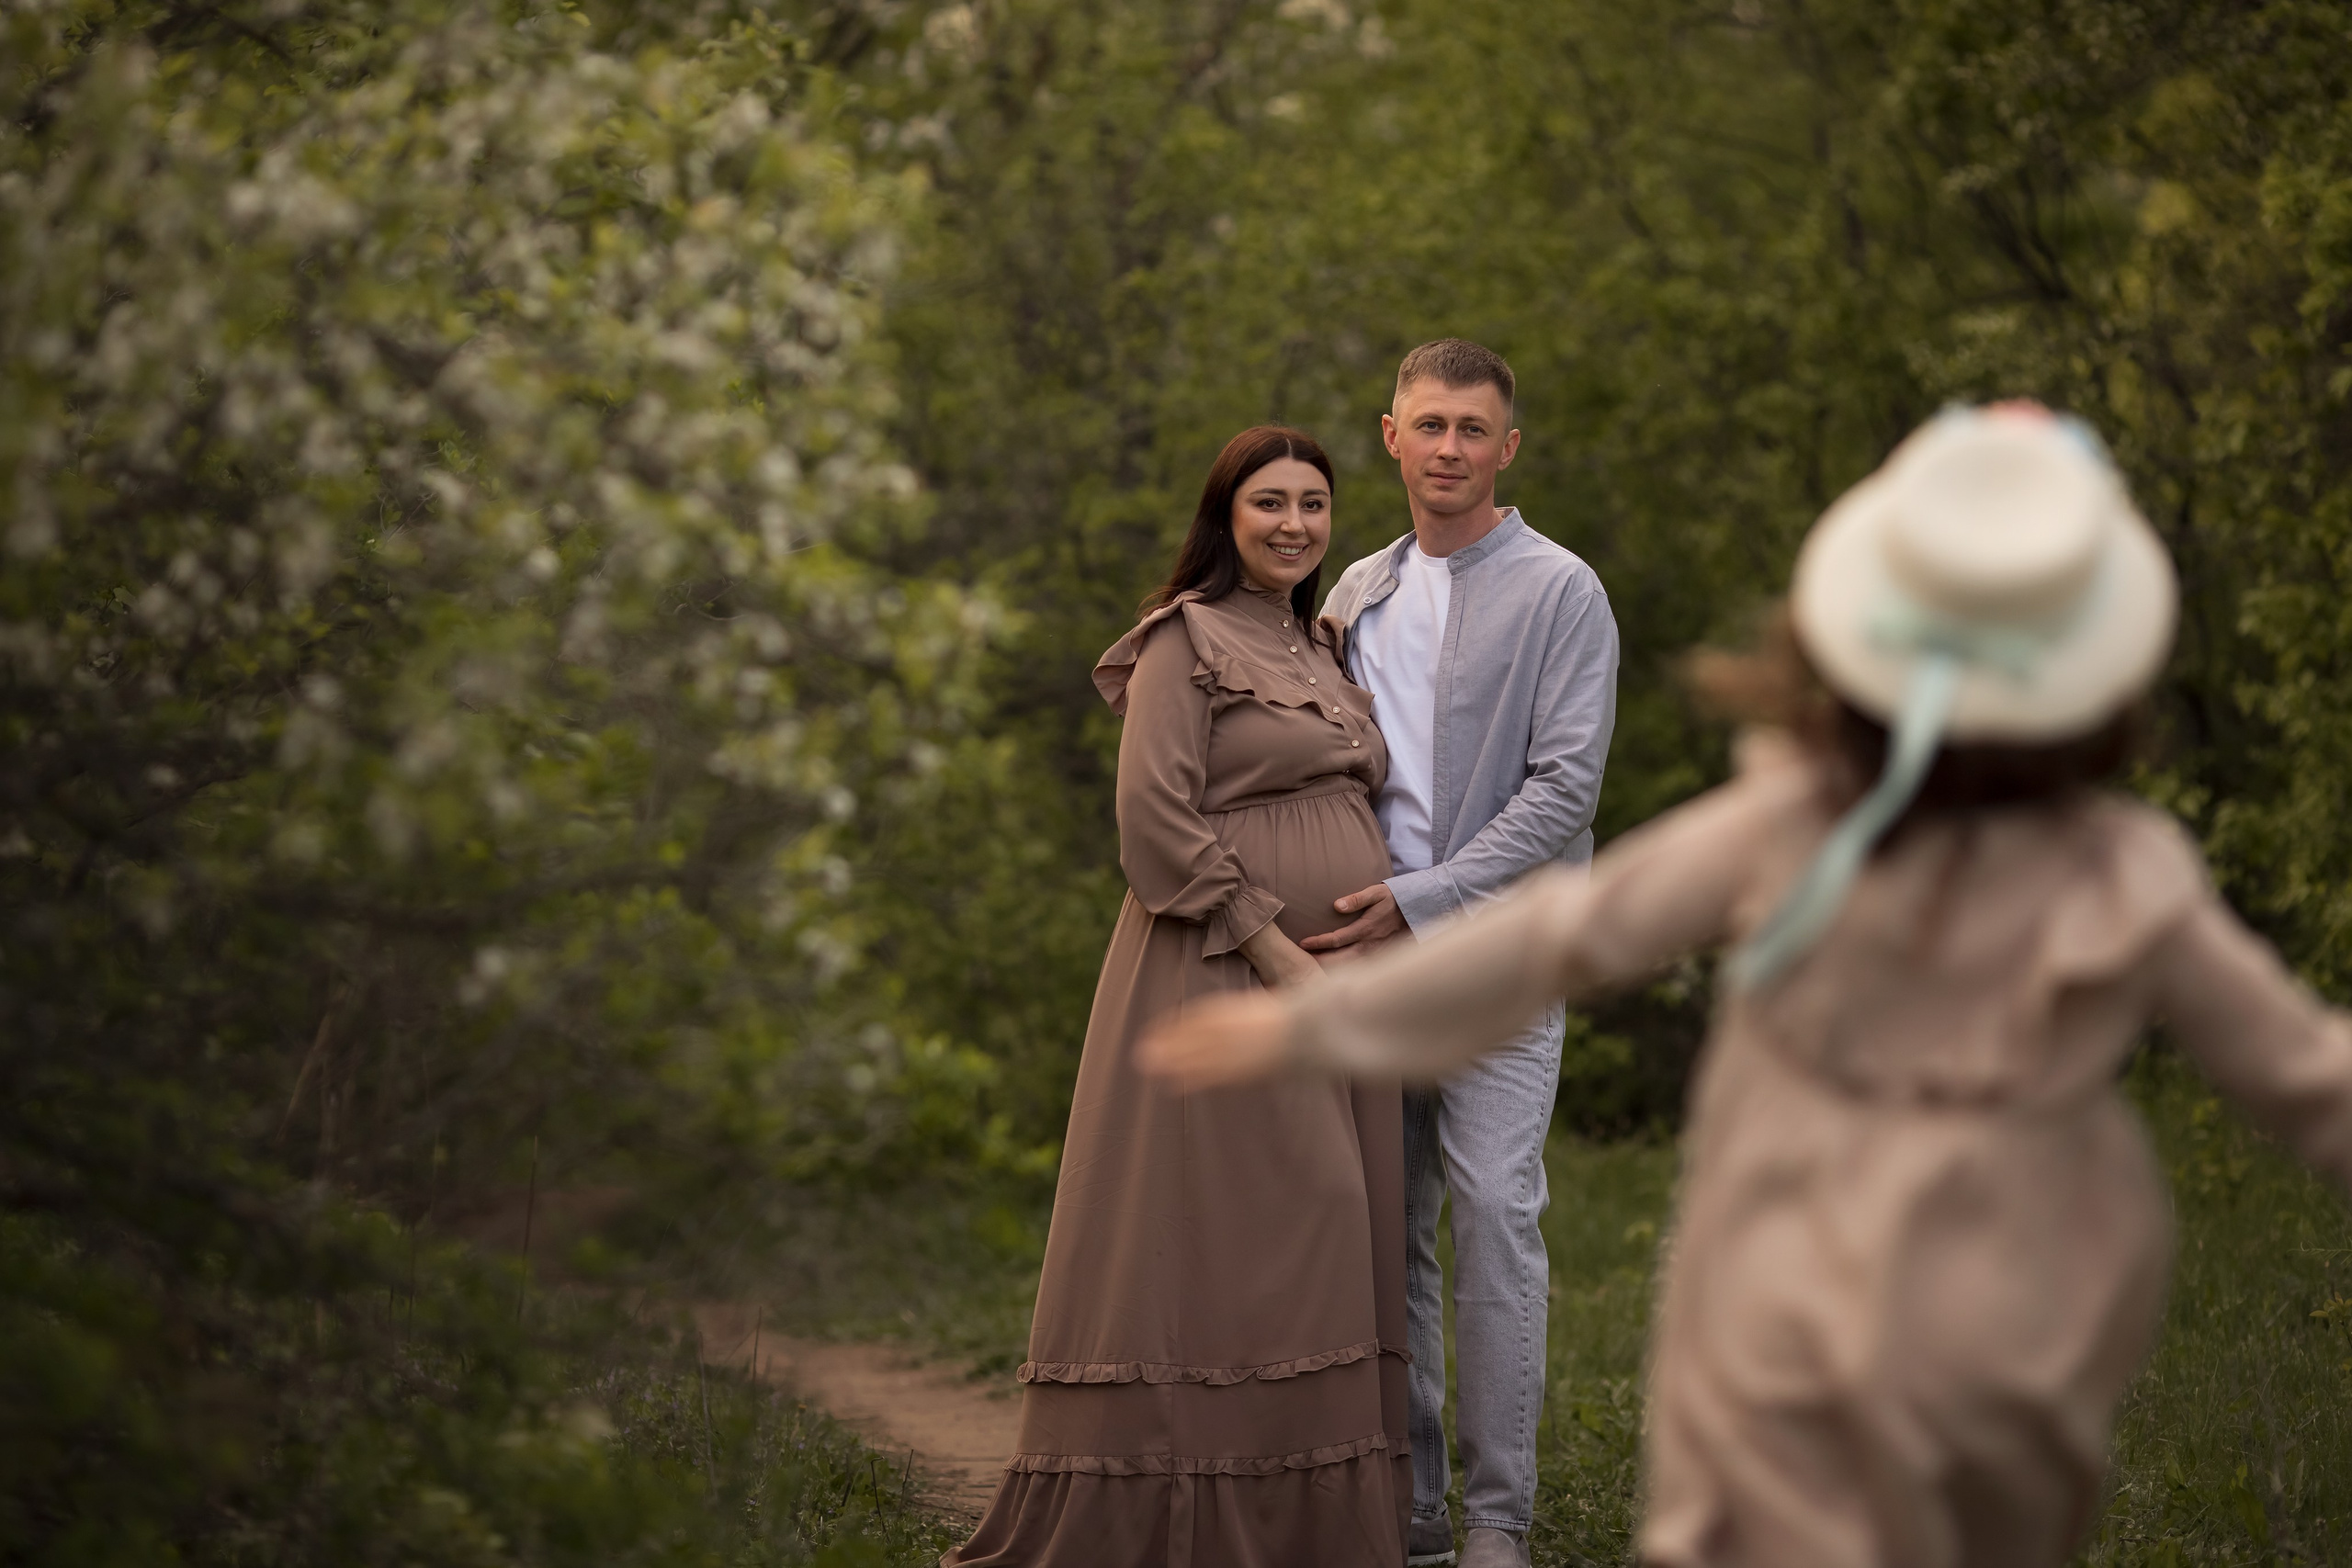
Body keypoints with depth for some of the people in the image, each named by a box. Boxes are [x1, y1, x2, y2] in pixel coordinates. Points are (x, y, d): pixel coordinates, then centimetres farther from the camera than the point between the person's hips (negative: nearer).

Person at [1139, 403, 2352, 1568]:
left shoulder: (1789, 831, -18)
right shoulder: (2127, 892, -17)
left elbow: (1564, 935, -10)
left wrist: (1312, 1023, 1)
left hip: (1788, 1348, -1)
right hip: (2012, 1346, 1)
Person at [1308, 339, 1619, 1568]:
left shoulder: (1559, 593, -2)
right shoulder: (1357, 594, 15)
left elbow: (1564, 787, -10)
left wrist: (1422, 900, -15)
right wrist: (1341, 911, 5)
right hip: (1372, 953, 5)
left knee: (1494, 1213, -11)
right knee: (1386, 1227, 4)